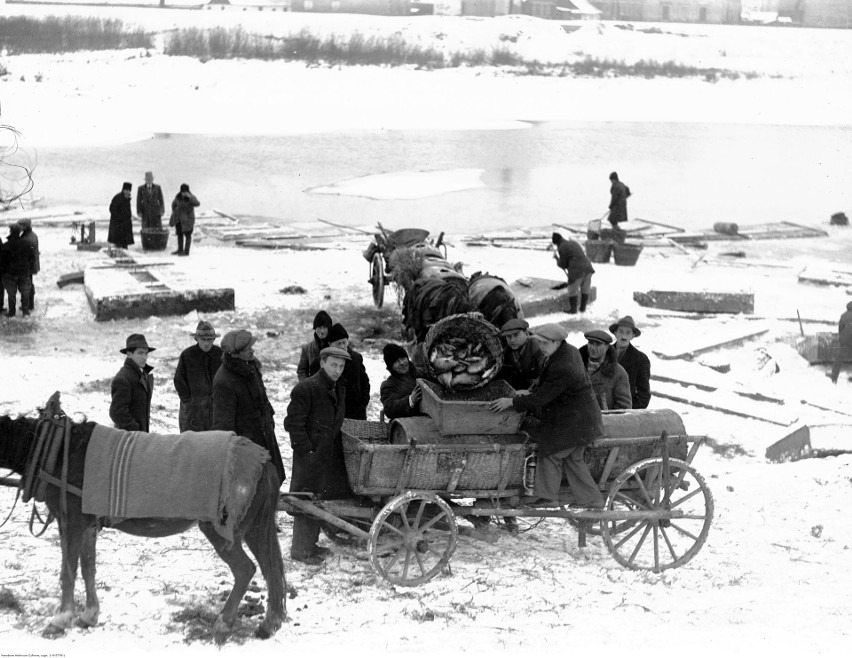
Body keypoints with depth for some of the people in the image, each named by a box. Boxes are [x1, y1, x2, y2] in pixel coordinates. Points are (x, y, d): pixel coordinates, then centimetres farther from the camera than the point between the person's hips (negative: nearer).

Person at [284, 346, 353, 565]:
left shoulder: (339, 390, 14)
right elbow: (293, 423, -15)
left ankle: (309, 544, 26)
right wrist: (306, 450, -17)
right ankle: (300, 550, 3)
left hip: (330, 456, 8)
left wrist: (337, 446, 14)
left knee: (321, 499, 14)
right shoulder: (305, 389, -14)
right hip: (310, 456, -8)